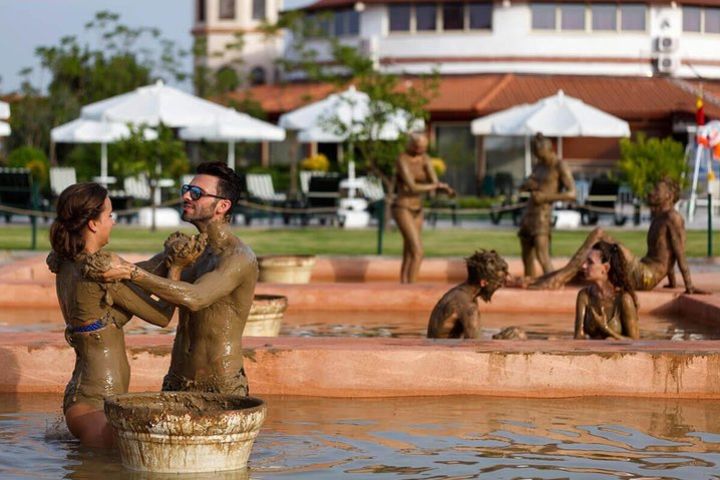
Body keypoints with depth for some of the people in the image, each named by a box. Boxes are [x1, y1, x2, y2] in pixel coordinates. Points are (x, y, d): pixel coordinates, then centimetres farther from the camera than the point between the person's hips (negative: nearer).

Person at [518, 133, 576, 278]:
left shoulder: (560, 167, -7)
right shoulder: (539, 166, 16)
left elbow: (571, 194, -15)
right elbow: (522, 187, 24)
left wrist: (546, 197, -20)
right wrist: (527, 185, -1)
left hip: (542, 214, -8)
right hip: (528, 213, 8)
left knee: (542, 256, -18)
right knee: (526, 256, 11)